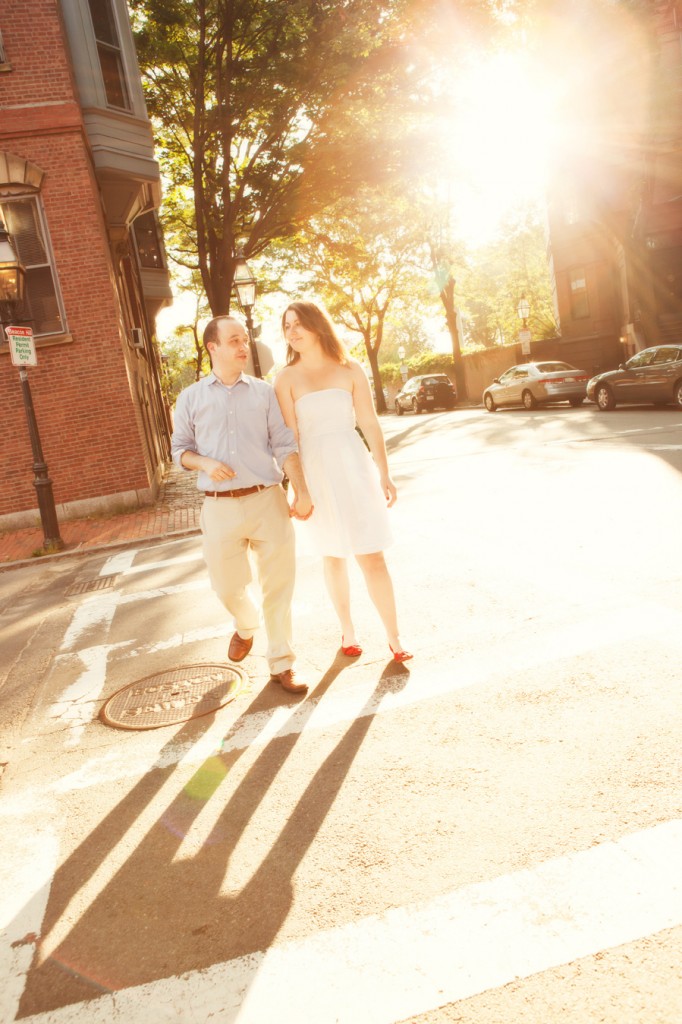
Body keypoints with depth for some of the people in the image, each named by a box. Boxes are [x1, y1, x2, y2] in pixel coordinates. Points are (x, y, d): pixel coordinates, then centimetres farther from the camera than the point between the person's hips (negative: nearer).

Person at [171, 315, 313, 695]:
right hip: (220, 507, 1)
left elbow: (285, 446, 1)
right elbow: (180, 449, 13)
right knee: (228, 586, 8)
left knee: (278, 586, 3)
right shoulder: (191, 397, 8)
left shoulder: (264, 392, 6)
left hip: (268, 500, 0)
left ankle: (282, 663, 18)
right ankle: (246, 627, 43)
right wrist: (205, 463, -9)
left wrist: (302, 492, -10)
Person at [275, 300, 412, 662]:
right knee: (334, 557, 13)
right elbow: (290, 436, -5)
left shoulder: (350, 370, 0)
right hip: (316, 473, 1)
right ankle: (347, 630, 29)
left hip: (354, 468, 0)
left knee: (372, 557, -2)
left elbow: (369, 423, 0)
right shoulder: (286, 378, -1)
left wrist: (383, 473, -1)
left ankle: (393, 636, 9)